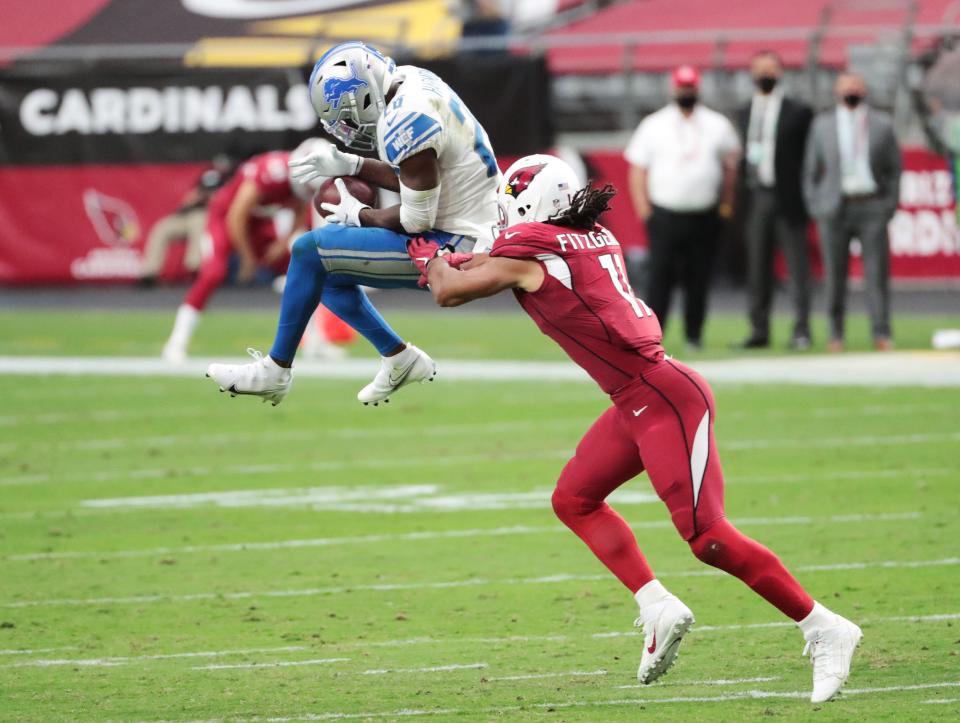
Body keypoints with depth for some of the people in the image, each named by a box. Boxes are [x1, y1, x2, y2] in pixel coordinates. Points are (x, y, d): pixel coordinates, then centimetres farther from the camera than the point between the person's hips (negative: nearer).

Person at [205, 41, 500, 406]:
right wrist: (352, 166, 9)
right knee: (324, 271, 15)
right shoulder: (414, 82, 6)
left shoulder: (405, 122, -24)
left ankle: (275, 372, 0)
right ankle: (399, 356, 18)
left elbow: (416, 219, -22)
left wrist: (361, 216, -5)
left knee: (310, 251, -11)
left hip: (455, 246, -10)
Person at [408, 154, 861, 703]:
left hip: (665, 399, -9)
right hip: (639, 402, 9)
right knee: (574, 499, 15)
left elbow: (448, 293, 4)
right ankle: (659, 609, 9)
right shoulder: (593, 239, 14)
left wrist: (434, 261, 24)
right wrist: (457, 262, 33)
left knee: (708, 538, -10)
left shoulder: (529, 252, -9)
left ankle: (826, 630, -6)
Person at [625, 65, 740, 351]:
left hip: (705, 217, 2)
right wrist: (644, 209, -2)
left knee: (698, 280, 3)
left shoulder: (717, 126, 10)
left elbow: (731, 166, 14)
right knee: (659, 277, -9)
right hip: (665, 216, -2)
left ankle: (694, 336, 10)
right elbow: (637, 169, 6)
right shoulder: (653, 125, 6)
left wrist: (726, 204, 5)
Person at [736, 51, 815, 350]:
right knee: (757, 268, 6)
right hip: (756, 198, 5)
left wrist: (806, 193, -5)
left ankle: (801, 329, -2)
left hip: (787, 198, -5)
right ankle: (759, 330, 11)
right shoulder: (745, 113, 14)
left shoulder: (798, 112, -1)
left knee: (797, 267, -3)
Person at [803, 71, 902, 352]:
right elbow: (811, 169, 12)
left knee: (877, 273, -6)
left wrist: (891, 203, 1)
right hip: (834, 208, 1)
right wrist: (814, 205, 4)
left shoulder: (882, 124, 8)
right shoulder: (822, 124, 10)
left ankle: (881, 334, -4)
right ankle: (835, 334, 8)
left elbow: (894, 168, 10)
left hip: (872, 207, -1)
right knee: (835, 274, 1)